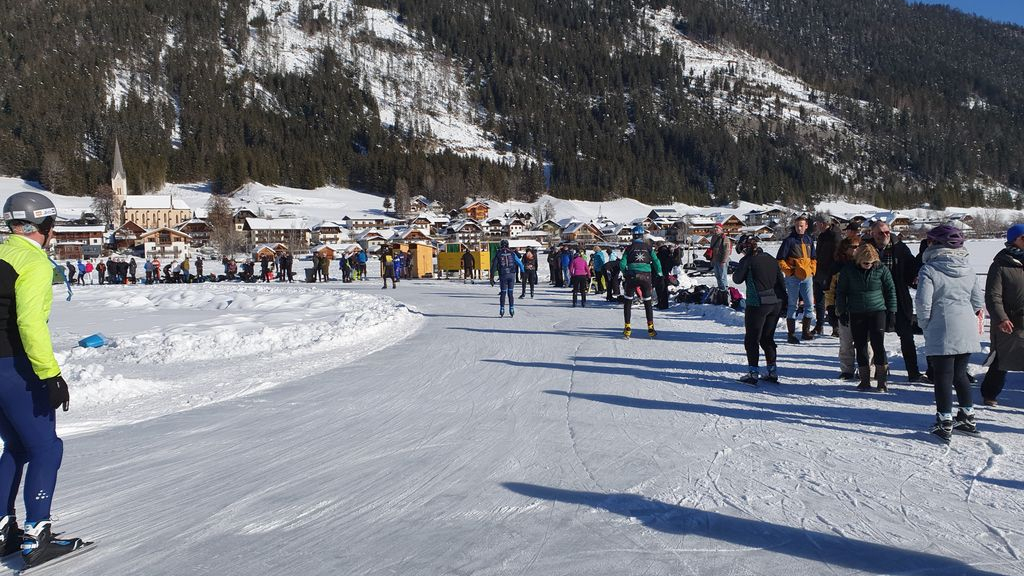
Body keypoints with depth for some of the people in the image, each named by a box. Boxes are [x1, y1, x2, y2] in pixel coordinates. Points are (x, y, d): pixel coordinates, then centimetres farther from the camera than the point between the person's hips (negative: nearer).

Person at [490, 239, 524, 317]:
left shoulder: (498, 254, 0)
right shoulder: (512, 253, 2)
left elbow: (494, 266, -2)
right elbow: (519, 262, 4)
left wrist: (492, 278, 2)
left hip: (503, 275, -1)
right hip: (512, 275, 1)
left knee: (503, 293, 8)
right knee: (511, 293, 8)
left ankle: (502, 310, 5)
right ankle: (511, 310, 4)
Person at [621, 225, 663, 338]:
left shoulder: (630, 248, 4)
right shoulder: (648, 247, 7)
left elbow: (622, 264, -1)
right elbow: (656, 262, 1)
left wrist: (626, 273, 15)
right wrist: (659, 274, 11)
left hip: (632, 276, -1)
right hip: (646, 276, 1)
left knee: (628, 302, 10)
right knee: (648, 302, 12)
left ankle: (627, 328, 5)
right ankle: (650, 328, 7)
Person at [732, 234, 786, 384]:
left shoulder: (747, 260, -10)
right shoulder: (771, 259, 9)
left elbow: (737, 279, 0)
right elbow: (781, 281, 11)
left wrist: (737, 269, 17)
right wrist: (783, 300, 17)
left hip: (757, 304, -6)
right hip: (776, 303, 6)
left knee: (752, 339, 4)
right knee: (767, 338, 17)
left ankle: (753, 373, 1)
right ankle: (772, 371, 18)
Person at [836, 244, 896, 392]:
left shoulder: (881, 269, -4)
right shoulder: (848, 270, -3)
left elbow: (890, 290, 5)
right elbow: (840, 292, 6)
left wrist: (891, 311, 4)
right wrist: (842, 312, 3)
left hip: (877, 311, -1)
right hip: (856, 314, 1)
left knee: (878, 344, -9)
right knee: (861, 346, 4)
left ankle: (882, 380, -1)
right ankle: (865, 380, 13)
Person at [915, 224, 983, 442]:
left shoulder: (929, 270, -11)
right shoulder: (967, 269, 7)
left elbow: (923, 302, -15)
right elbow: (978, 301, 10)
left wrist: (924, 325, -1)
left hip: (942, 332, -6)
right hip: (967, 331, 6)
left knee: (943, 376, 1)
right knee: (960, 373, 18)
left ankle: (945, 424, 3)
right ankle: (968, 417, 24)